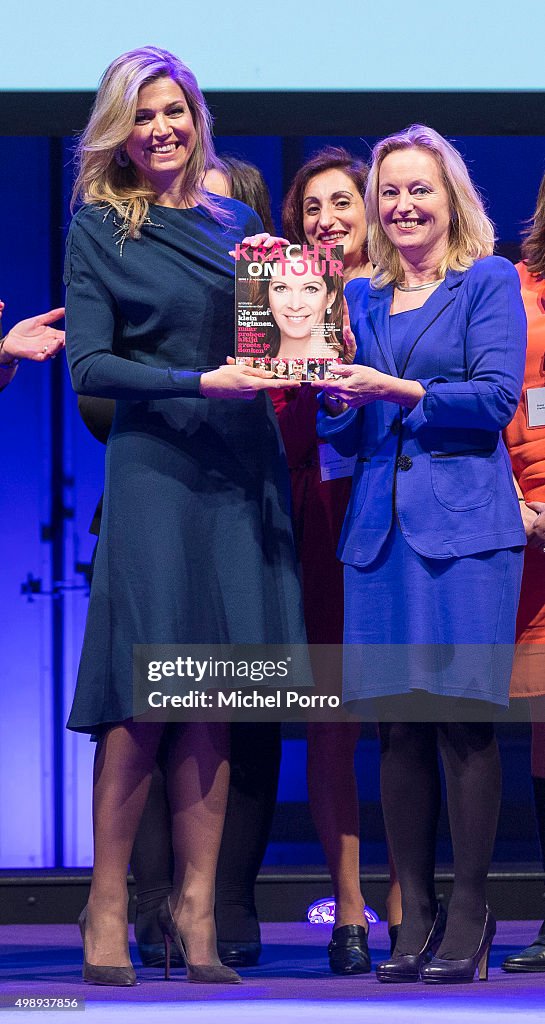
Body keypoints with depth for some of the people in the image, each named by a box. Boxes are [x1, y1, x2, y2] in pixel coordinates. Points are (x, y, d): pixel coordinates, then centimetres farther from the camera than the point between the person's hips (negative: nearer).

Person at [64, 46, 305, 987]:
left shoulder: (235, 225, 15)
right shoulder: (99, 229, 2)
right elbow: (89, 365, -6)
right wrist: (197, 383, -16)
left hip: (241, 467, 4)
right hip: (153, 468, -4)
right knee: (146, 692, -8)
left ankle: (196, 909, 3)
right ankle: (107, 909, -2)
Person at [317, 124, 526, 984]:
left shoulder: (490, 282, 4)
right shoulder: (363, 298, 19)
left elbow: (496, 397, -7)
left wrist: (395, 390, -13)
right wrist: (336, 399, -1)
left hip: (465, 522, -5)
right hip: (381, 525, 5)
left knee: (463, 718, -7)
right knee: (398, 723, 1)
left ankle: (468, 917, -4)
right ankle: (414, 915, 5)